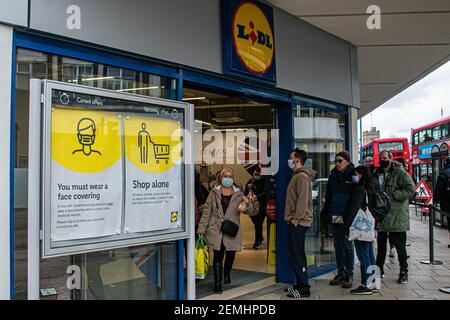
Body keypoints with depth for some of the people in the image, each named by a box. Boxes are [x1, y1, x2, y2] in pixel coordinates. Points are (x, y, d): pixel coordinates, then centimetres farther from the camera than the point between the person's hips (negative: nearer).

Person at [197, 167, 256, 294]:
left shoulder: (238, 194, 4)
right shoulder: (214, 193, 1)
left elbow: (250, 211, 1)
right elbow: (207, 211, 2)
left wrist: (251, 202, -21)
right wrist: (202, 228, -2)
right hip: (216, 230, -2)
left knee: (231, 254, 14)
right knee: (218, 256, -2)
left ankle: (227, 274, 43)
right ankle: (217, 283, 9)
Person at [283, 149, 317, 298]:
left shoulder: (302, 176, -14)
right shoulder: (297, 175, 18)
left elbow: (302, 200, -21)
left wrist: (296, 219, -20)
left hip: (298, 223, -10)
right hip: (295, 222, 10)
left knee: (296, 255, -5)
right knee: (297, 255, 16)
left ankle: (303, 289, 3)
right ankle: (300, 285, 25)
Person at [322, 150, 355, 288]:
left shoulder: (353, 176, -6)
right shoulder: (333, 176, 9)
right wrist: (325, 213, 11)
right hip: (335, 217, 5)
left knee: (348, 246, 3)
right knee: (338, 246, 12)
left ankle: (349, 275, 14)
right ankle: (340, 273, 22)